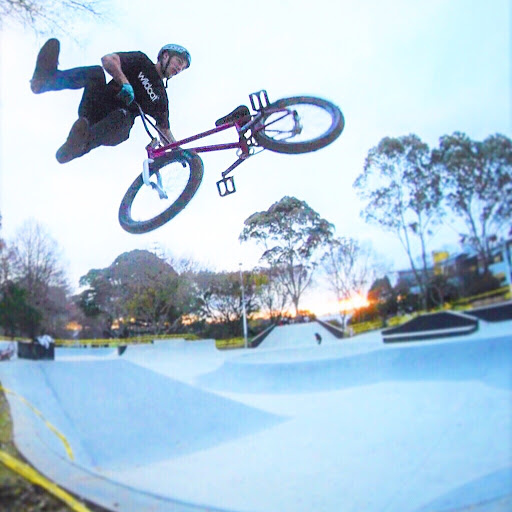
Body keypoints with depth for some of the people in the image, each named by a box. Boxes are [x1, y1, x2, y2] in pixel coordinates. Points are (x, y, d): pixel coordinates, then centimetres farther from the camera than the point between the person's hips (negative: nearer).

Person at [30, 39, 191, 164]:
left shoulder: (161, 97, 19)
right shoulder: (141, 60, 12)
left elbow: (164, 128, 19)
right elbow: (107, 60, -3)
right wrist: (125, 84, -19)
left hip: (114, 131, 0)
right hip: (93, 112, 0)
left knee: (124, 116, -37)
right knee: (96, 72, -27)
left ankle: (81, 143, -63)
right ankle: (47, 79, -54)